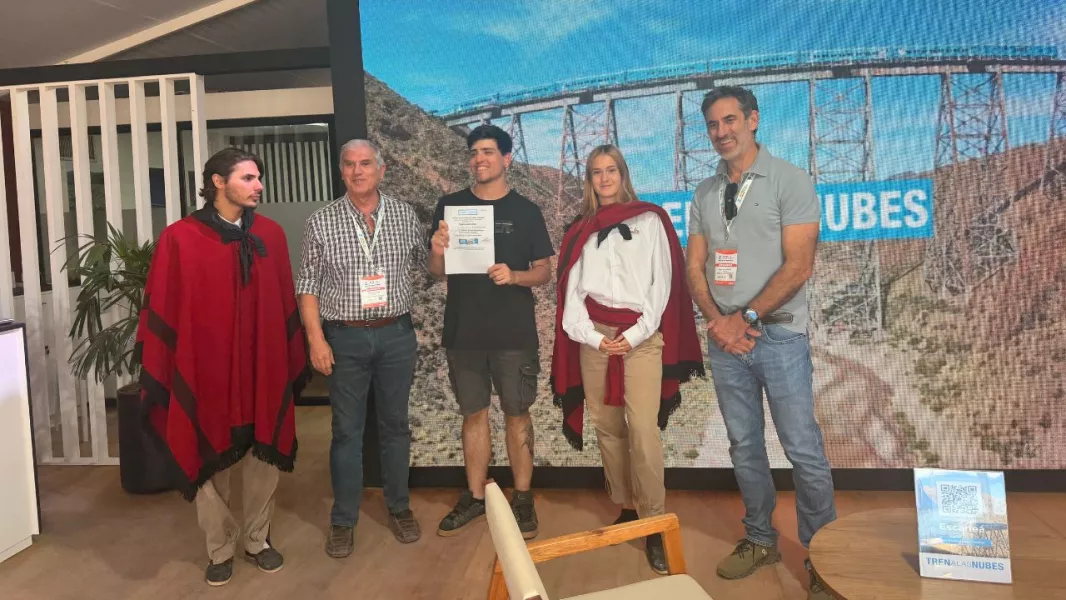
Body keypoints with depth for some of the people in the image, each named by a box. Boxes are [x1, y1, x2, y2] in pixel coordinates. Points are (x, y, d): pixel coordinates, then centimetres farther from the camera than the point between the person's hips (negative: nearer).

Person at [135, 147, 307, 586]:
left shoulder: (271, 234, 3)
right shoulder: (179, 239, -9)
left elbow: (285, 304, 7)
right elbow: (161, 311, -6)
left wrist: (294, 360, 8)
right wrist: (159, 373, -6)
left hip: (264, 369, 3)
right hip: (205, 371, -3)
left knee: (263, 458, 12)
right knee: (208, 462, 10)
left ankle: (258, 540, 32)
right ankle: (220, 549, 29)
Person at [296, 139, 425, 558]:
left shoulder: (405, 216, 3)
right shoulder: (322, 222, -1)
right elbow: (308, 285, -1)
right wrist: (316, 339, -7)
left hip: (396, 335, 1)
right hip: (345, 338, -1)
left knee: (395, 425, 12)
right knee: (347, 430, 7)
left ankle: (399, 508, 28)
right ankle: (343, 520, 20)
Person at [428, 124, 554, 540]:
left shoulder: (525, 211, 0)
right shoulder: (450, 206, 5)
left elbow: (544, 272, 1)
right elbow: (437, 272, 7)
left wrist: (514, 276, -18)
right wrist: (438, 251, -15)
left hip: (514, 333, -2)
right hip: (463, 331, 2)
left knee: (517, 414, 6)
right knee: (474, 414, 11)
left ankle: (522, 498, 20)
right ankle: (475, 497, 24)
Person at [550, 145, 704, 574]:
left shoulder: (649, 220, 7)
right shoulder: (581, 231, 15)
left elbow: (661, 283, 1)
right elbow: (573, 290, 8)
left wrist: (634, 336, -10)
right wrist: (592, 337, -7)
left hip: (642, 335, -3)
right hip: (595, 336, 4)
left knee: (643, 429, -12)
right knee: (606, 425, 6)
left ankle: (654, 525, -5)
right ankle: (625, 508, 19)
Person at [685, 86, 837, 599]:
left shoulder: (789, 181, -5)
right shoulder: (704, 194, 10)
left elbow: (798, 267, -12)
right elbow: (695, 267, 8)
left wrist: (746, 317, -13)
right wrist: (718, 321, -7)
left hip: (779, 335, -4)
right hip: (724, 338, 5)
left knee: (802, 449, -2)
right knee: (744, 446, 12)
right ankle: (760, 540, 27)